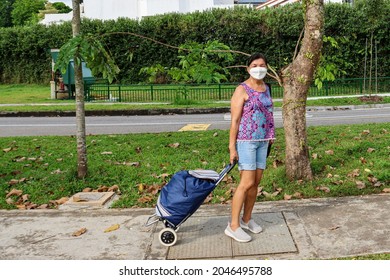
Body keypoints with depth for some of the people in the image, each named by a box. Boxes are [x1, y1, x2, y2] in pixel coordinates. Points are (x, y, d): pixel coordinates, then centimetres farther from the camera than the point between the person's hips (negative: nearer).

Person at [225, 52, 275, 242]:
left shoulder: (266, 88, 12)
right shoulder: (242, 90, -9)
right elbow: (234, 120, -12)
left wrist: (270, 136, 17)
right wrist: (232, 147, -15)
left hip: (262, 141, 7)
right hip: (246, 141, -7)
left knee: (256, 182, 10)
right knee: (247, 183, -10)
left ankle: (246, 220, 25)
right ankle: (233, 226, -1)